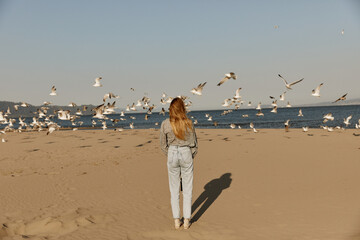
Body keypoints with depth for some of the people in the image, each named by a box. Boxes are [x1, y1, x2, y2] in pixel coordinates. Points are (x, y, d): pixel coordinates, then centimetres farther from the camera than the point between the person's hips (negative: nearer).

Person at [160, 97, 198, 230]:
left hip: (172, 155, 1)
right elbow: (193, 143, -3)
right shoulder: (188, 123, -9)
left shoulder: (165, 124, -6)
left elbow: (163, 144, 2)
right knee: (187, 189, 9)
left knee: (174, 189, 11)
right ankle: (186, 221, 12)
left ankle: (177, 221, 14)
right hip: (186, 154, -1)